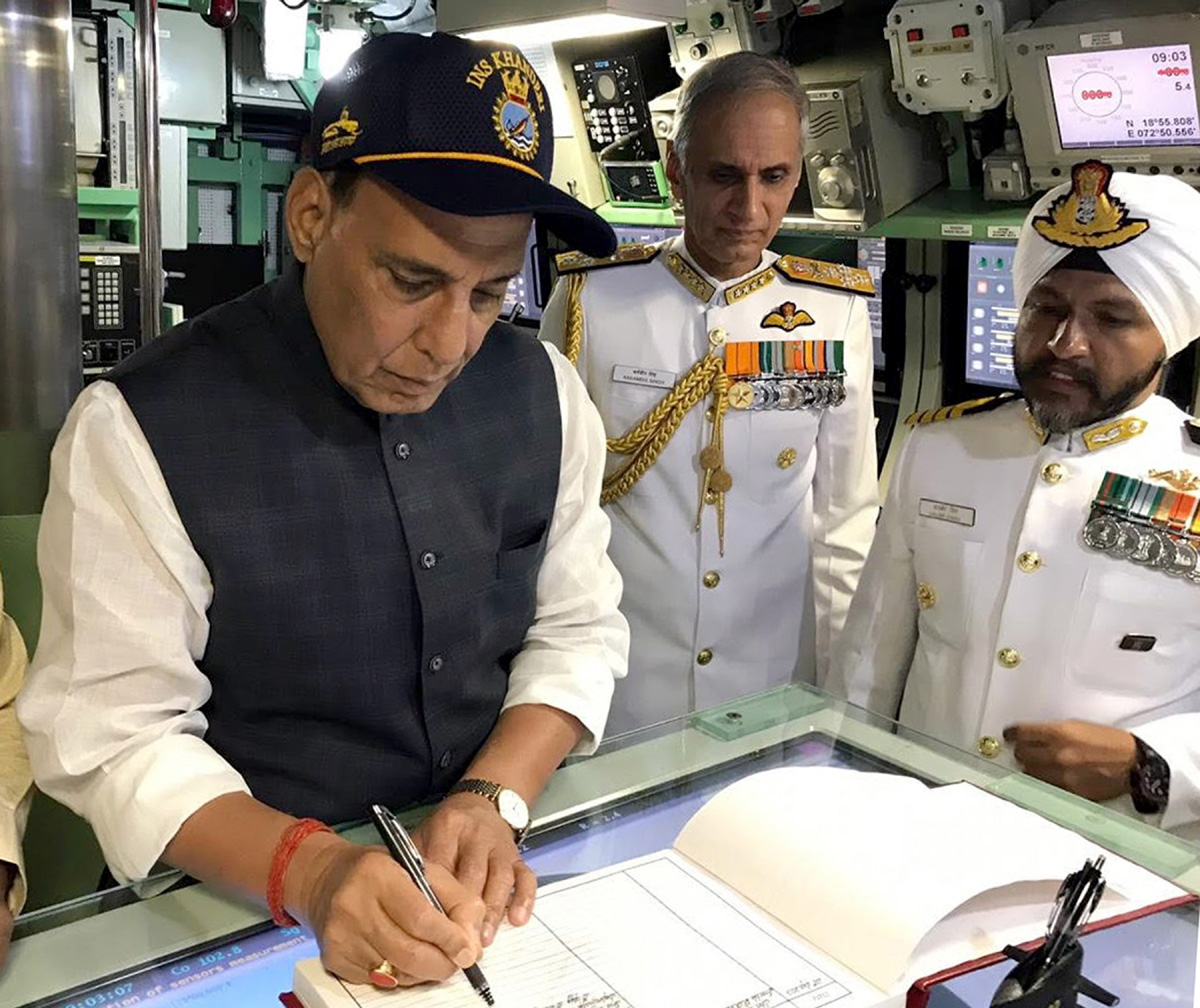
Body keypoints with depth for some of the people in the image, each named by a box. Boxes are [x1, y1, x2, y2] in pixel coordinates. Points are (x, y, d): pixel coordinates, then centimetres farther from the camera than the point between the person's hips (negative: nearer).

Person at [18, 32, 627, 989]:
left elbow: (578, 628, 3)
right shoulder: (141, 431, -14)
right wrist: (306, 866, -25)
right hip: (251, 906, -3)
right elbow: (110, 734, -11)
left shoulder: (541, 389, -3)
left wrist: (497, 796, -12)